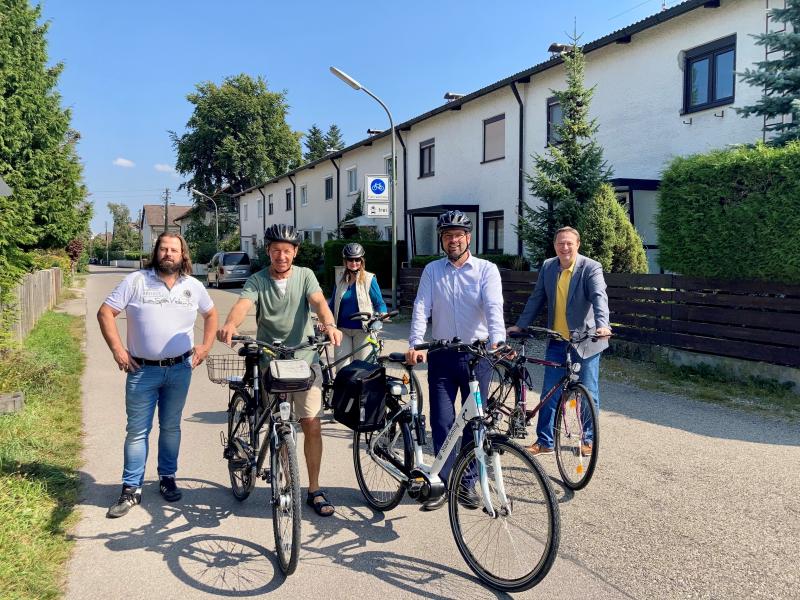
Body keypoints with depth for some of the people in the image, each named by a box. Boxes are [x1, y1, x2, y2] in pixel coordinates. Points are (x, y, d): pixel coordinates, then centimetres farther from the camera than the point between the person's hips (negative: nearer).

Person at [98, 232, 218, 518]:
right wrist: (117, 350, -10)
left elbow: (211, 314, 19)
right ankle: (131, 489, 12)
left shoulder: (194, 286, 5)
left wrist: (205, 346, 8)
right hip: (142, 370, -2)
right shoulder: (136, 281, -5)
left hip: (180, 369, 2)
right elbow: (105, 313, -4)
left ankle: (167, 478, 28)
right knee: (137, 430, 3)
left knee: (171, 427, 13)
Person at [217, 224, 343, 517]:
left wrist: (329, 325, -37)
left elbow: (318, 301, -15)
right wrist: (230, 324, -43)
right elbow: (243, 304, -19)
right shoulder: (257, 280, 0)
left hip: (304, 360, 0)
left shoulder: (305, 275, 3)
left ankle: (314, 490, 10)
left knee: (312, 425, -4)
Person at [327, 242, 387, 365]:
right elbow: (333, 303, 15)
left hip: (362, 330, -3)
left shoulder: (369, 279, -2)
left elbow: (379, 303, 0)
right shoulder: (340, 279, 8)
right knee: (341, 366, 1)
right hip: (342, 329, 3)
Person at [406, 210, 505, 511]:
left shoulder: (487, 269, 0)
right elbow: (421, 309, -4)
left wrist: (496, 341, -31)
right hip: (441, 356, 1)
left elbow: (494, 307, -14)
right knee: (442, 422, 1)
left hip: (477, 355, -1)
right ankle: (443, 483, 15)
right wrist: (415, 345, -19)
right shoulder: (432, 270, 6)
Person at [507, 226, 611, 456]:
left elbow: (599, 297, -24)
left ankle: (588, 439, 25)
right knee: (549, 392, 6)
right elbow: (536, 299, 10)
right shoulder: (547, 267, 4)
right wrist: (520, 325, 6)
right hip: (556, 341, 4)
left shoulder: (591, 267, -11)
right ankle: (544, 441, 16)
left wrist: (602, 324, -40)